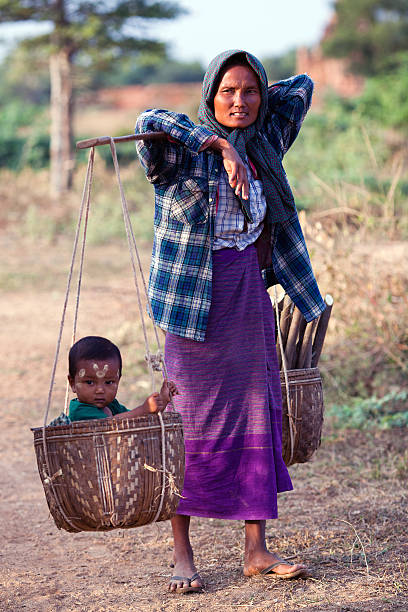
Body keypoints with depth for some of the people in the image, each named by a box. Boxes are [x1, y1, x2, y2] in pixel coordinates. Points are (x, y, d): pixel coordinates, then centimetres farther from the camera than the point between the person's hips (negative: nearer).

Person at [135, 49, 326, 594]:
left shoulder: (265, 143, 8)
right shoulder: (181, 156, -8)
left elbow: (303, 86, 23)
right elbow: (150, 121, -31)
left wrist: (260, 105, 15)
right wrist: (220, 145, -30)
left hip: (250, 292, 5)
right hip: (197, 299, -5)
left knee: (258, 416, 5)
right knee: (192, 421, -2)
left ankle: (257, 550, 13)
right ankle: (183, 555, 6)